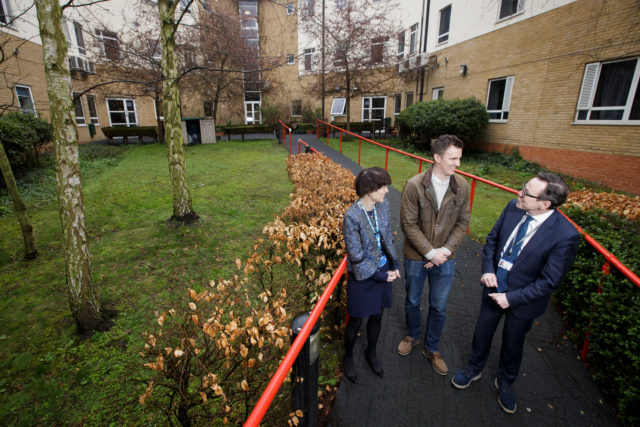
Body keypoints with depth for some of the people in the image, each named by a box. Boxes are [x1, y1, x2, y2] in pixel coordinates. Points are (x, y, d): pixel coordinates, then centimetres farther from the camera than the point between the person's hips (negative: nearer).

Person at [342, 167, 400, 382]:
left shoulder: (383, 205, -7)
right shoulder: (351, 216, -26)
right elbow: (357, 257, -20)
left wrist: (394, 265, 3)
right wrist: (381, 276, -14)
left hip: (384, 270, 6)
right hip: (363, 276, -5)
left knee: (377, 316, 23)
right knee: (356, 321, 15)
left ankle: (371, 353, 50)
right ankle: (348, 357, 44)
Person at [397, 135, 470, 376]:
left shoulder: (462, 187, -8)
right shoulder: (414, 186, -18)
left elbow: (463, 223, -2)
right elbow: (408, 224, -15)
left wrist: (445, 251, -13)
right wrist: (430, 252, -17)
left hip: (444, 258, 2)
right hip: (416, 257, -2)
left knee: (439, 307, 16)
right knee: (412, 301, 19)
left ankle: (432, 349, 40)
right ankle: (412, 336, 48)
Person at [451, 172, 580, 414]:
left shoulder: (565, 236, -28)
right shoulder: (513, 207, -15)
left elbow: (550, 281, -20)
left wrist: (511, 298, -19)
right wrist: (487, 269, -12)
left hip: (523, 300, -4)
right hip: (494, 287, 4)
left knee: (512, 344, 21)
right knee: (482, 332, 23)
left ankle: (505, 382, 52)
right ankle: (474, 369, 51)